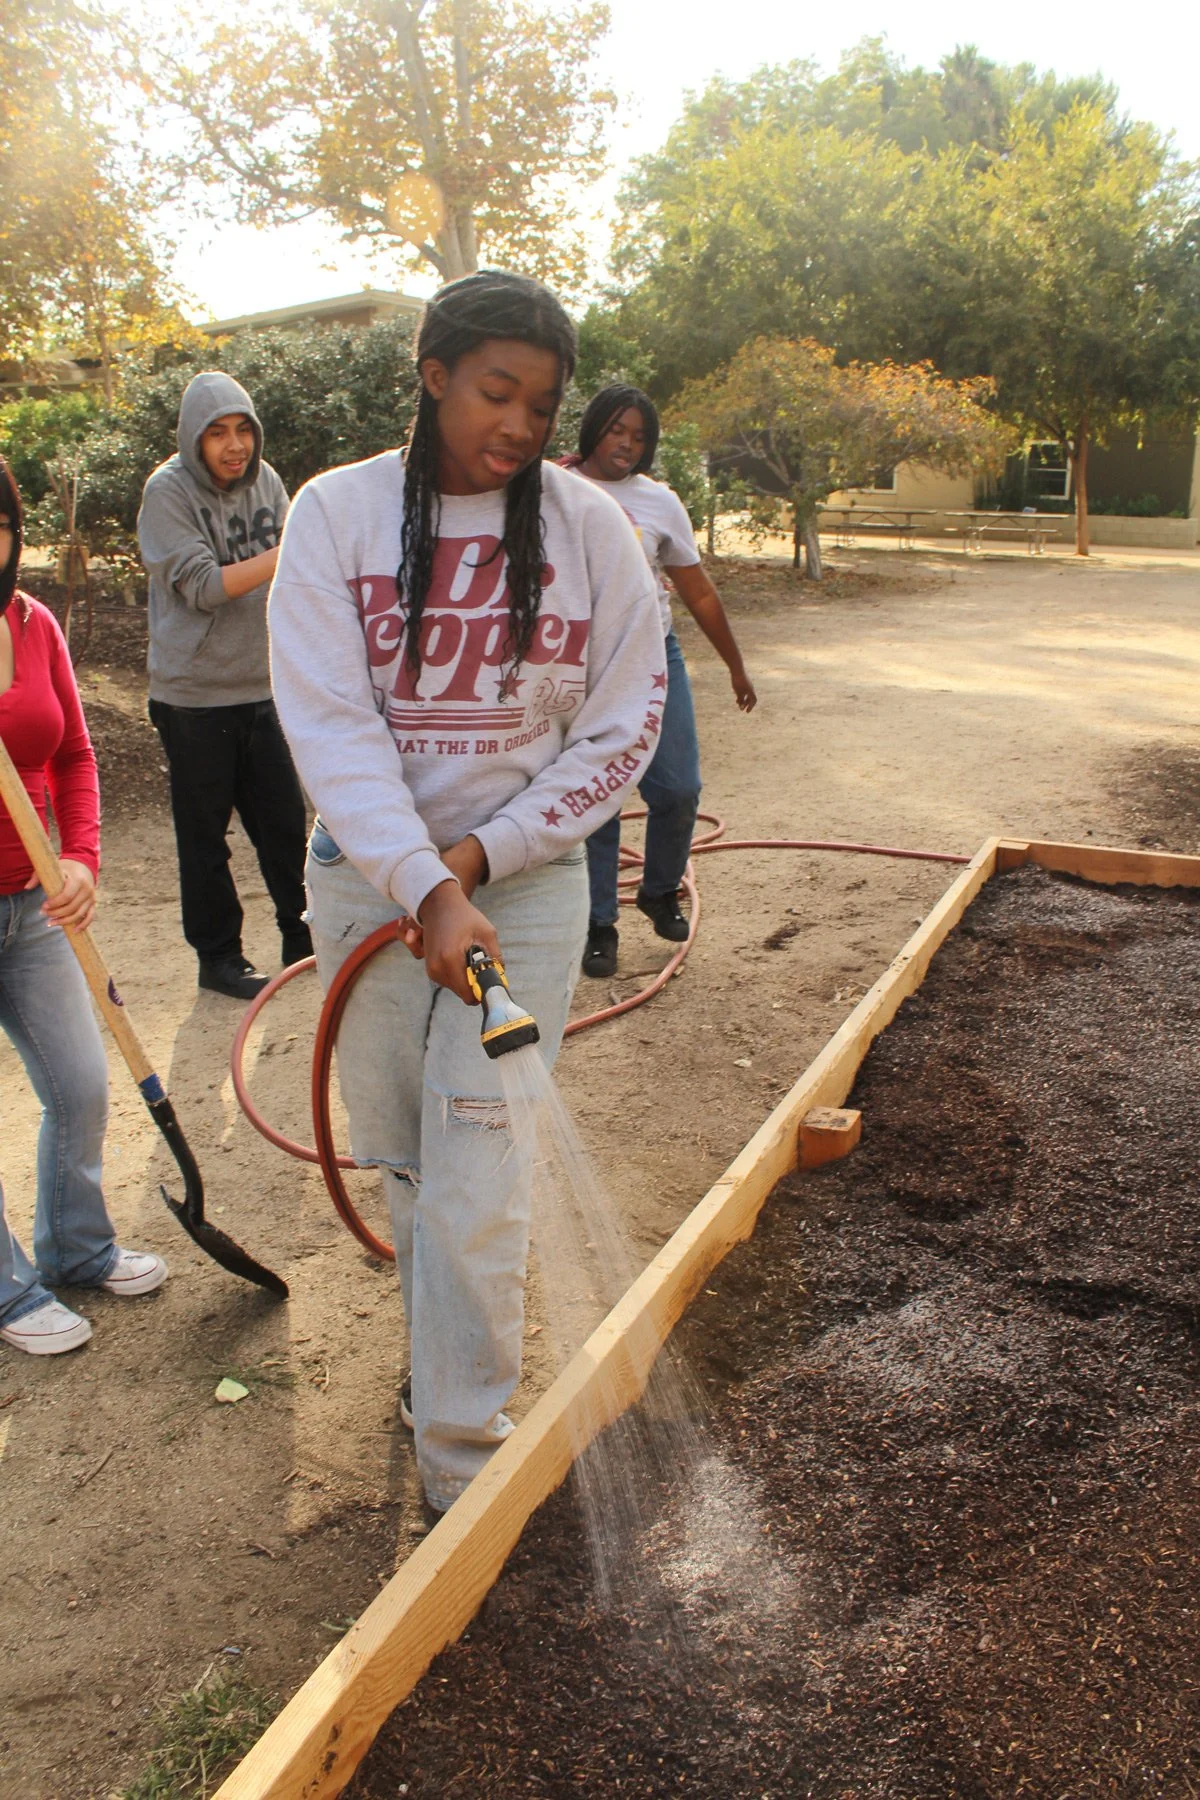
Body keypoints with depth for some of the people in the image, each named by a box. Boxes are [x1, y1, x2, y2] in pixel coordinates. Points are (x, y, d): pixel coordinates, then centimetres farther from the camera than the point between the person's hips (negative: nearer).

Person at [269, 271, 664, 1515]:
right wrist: (424, 886, -22)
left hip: (524, 877, -1)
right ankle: (443, 1357, 39)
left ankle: (463, 1461, 12)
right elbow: (329, 725, -11)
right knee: (401, 1157, 14)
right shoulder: (336, 512, -4)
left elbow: (623, 727, -1)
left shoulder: (588, 525, -3)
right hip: (368, 875, 2)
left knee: (476, 1180, -4)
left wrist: (479, 857, -10)